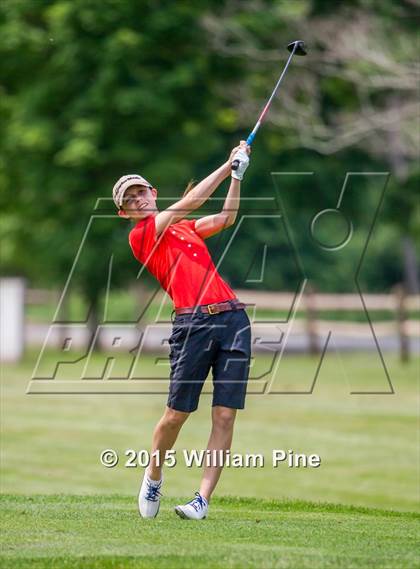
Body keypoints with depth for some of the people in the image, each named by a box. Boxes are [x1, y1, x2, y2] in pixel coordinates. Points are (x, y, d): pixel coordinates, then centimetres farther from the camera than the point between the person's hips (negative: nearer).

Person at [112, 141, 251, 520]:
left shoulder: (185, 228, 26)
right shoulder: (140, 236, 4)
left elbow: (226, 218, 18)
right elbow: (190, 202, 0)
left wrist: (237, 175, 11)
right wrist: (228, 166, 4)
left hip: (233, 318, 5)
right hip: (193, 322, -5)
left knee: (225, 416, -4)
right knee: (177, 414, -4)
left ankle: (204, 499, -4)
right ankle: (153, 478, 22)